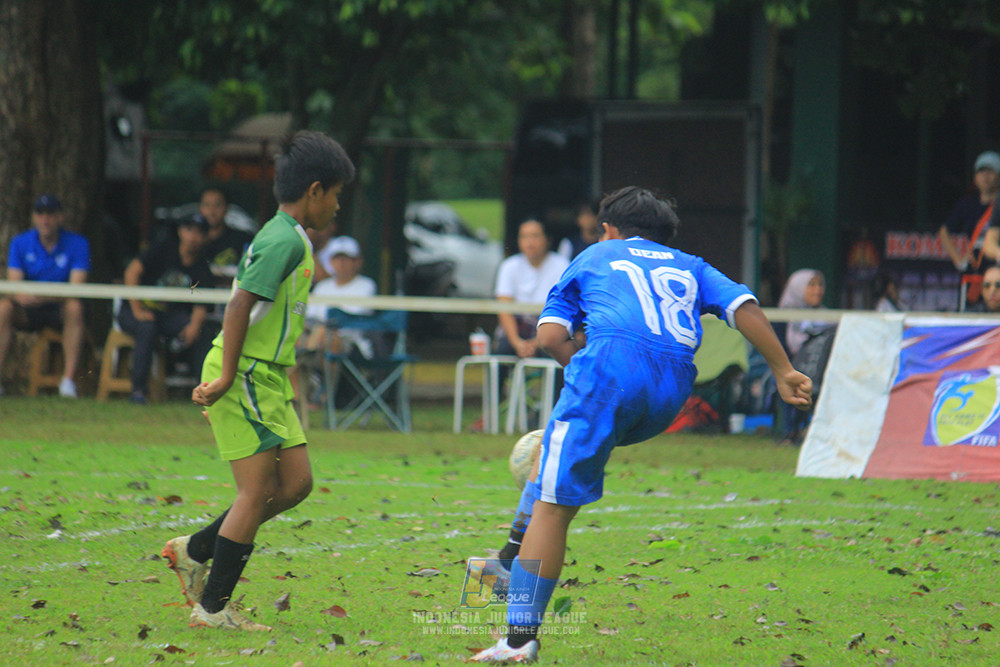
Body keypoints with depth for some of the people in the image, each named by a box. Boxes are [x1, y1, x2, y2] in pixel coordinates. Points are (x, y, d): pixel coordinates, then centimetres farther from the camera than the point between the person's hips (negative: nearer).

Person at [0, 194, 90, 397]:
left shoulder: (77, 244, -7)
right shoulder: (20, 243, 1)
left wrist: (45, 296, -36)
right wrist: (20, 296, -33)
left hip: (59, 309, -2)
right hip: (29, 312, 2)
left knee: (75, 306, -35)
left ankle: (69, 379, -36)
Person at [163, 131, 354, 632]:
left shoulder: (291, 238, 16)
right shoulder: (284, 241, -16)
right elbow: (239, 306, -22)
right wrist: (227, 377, -23)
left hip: (267, 380, 10)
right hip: (245, 378, -10)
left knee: (296, 483, 8)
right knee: (258, 490, -8)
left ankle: (195, 550, 17)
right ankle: (213, 606, -2)